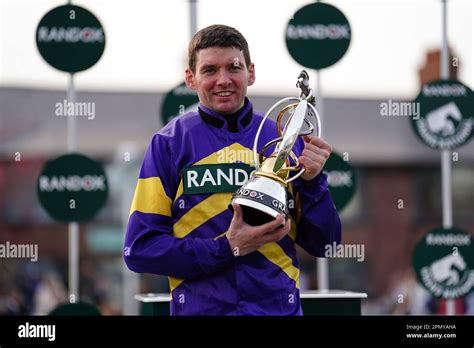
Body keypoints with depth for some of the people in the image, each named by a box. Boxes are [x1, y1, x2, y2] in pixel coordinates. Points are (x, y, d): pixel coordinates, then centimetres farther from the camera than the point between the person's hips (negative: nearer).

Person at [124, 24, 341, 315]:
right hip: (198, 308, -2)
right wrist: (226, 248, -16)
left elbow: (323, 245, 5)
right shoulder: (168, 144, -2)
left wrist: (312, 181, -11)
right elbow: (140, 248, -7)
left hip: (279, 307, 2)